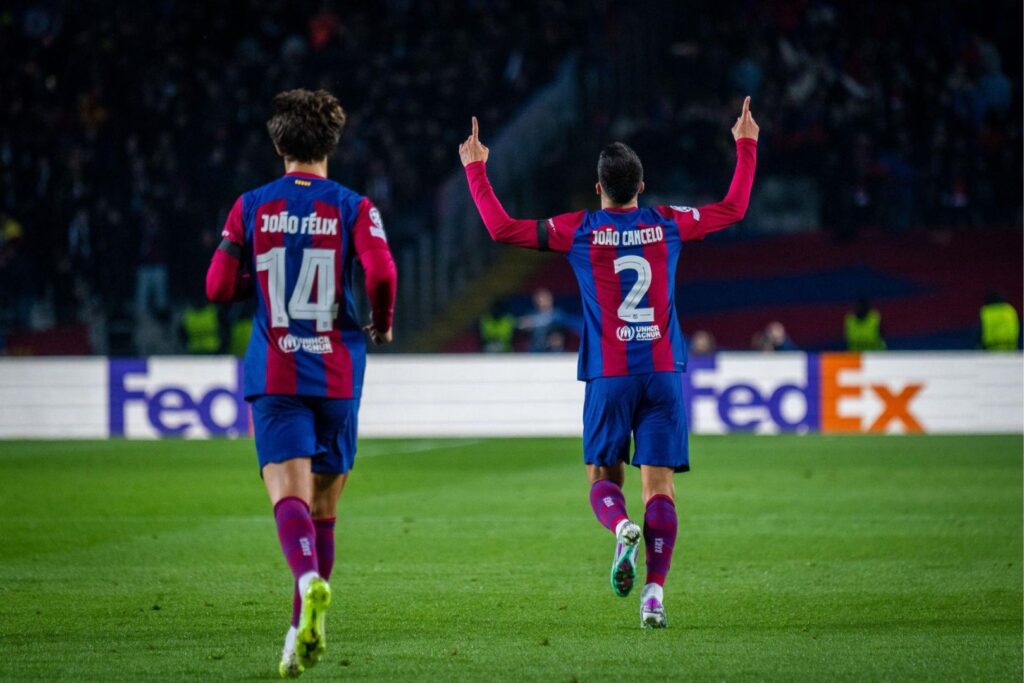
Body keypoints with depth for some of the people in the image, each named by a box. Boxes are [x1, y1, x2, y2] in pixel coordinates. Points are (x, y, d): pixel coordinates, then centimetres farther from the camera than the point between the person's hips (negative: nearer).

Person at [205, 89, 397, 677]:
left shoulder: (252, 208, 3)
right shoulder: (352, 207, -1)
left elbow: (220, 287, 1)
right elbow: (382, 274, -15)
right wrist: (383, 323, 5)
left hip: (274, 374, -1)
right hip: (337, 372, 1)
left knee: (289, 493, -13)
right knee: (324, 506, 13)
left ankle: (309, 580, -43)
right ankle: (304, 628, 18)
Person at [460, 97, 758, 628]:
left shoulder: (580, 230, -1)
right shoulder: (667, 224, 5)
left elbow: (502, 228, 0)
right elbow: (734, 208, 20)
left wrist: (475, 168, 11)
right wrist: (745, 146, 32)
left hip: (609, 376, -1)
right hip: (664, 371, 1)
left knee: (603, 478, 10)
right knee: (659, 483, -1)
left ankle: (622, 528, -25)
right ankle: (655, 592, -12)